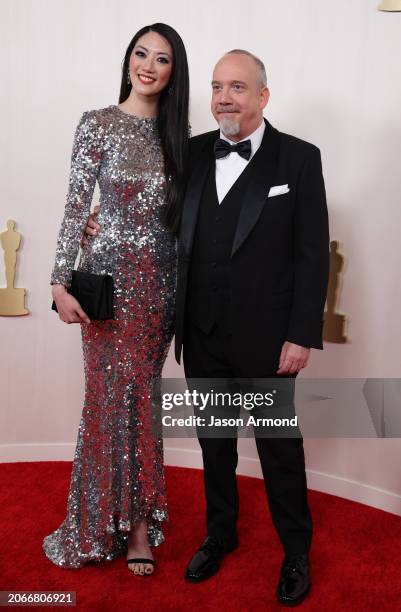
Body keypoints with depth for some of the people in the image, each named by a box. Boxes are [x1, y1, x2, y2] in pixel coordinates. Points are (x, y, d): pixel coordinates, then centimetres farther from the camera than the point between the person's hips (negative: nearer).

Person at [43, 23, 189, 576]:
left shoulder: (174, 131, 10)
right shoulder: (98, 125, -3)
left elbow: (178, 211, 12)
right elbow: (75, 207, -7)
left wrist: (185, 282, 6)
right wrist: (61, 282, -13)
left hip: (162, 279, 4)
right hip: (113, 276, -4)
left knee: (139, 394, 9)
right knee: (115, 395, 3)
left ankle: (134, 515, 22)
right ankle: (132, 522, 19)